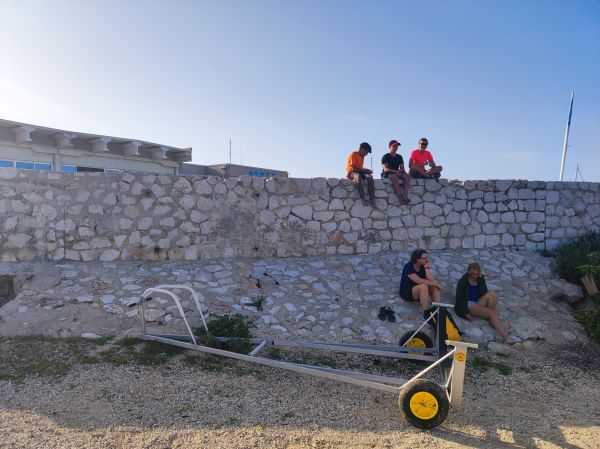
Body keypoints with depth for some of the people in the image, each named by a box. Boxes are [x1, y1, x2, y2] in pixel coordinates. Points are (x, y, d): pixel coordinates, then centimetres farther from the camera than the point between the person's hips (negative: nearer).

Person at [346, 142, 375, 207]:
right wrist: (365, 170, -11)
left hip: (359, 172, 7)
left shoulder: (362, 157, 18)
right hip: (351, 173, -7)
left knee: (369, 177, -25)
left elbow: (360, 168, 13)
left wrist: (365, 170, -7)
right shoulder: (353, 154, -8)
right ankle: (363, 199, -49)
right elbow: (353, 168, -17)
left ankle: (372, 200, -34)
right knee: (358, 176, -42)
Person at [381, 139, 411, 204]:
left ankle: (405, 196, -41)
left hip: (397, 173, 5)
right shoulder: (385, 156, 0)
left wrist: (400, 171, -15)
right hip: (386, 174, -5)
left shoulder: (399, 157, 18)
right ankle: (401, 198, -45)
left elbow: (402, 168, 10)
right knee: (394, 176, -39)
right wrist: (394, 171, -29)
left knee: (407, 176, -25)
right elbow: (385, 169, -12)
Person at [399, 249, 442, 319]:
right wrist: (436, 284, -26)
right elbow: (419, 281, -33)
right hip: (406, 292, -7)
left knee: (435, 287, -19)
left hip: (419, 291, 7)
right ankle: (426, 313, -31)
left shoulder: (423, 266, -4)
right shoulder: (408, 267, -24)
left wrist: (426, 267, -20)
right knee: (423, 286, -35)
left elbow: (431, 280, -15)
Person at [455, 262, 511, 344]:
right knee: (491, 312, -29)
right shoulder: (462, 281, -5)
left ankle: (492, 319, -19)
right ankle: (505, 337, -35)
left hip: (479, 303, 5)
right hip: (468, 305, -5)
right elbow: (459, 299, -9)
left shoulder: (480, 279, 10)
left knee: (493, 293, -24)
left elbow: (484, 293, 1)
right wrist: (466, 313, -17)